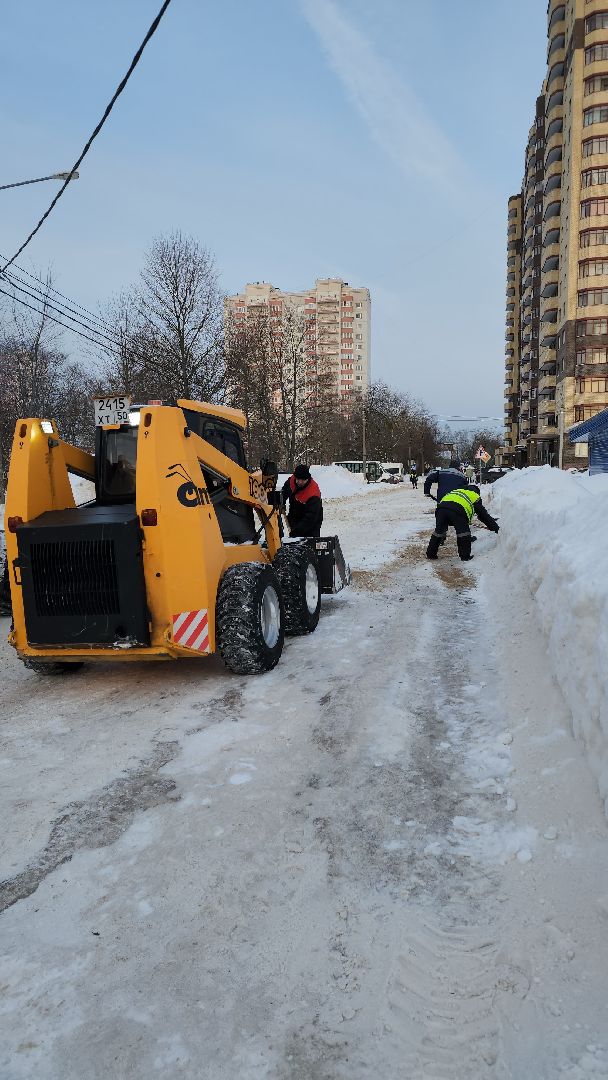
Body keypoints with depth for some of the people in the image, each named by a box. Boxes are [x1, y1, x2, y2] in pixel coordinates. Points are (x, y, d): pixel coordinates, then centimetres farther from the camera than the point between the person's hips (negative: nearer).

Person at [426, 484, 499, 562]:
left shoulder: (457, 491, 44)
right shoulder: (475, 497, 28)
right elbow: (483, 514, 28)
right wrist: (495, 527, 34)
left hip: (442, 506, 5)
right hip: (458, 509, -5)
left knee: (439, 531, 16)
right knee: (463, 532, 8)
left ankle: (430, 553, 22)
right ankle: (465, 556, 9)